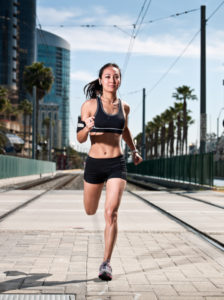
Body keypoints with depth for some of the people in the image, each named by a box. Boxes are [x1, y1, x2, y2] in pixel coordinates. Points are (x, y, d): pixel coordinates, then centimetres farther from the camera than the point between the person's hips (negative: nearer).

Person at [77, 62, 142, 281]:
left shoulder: (124, 107, 6)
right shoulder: (90, 105, -4)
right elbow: (80, 138, -3)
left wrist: (134, 151, 24)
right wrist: (87, 128, -24)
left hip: (117, 165, 0)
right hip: (94, 164, 0)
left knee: (111, 214, -14)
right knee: (90, 211, 18)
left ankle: (106, 263, -5)